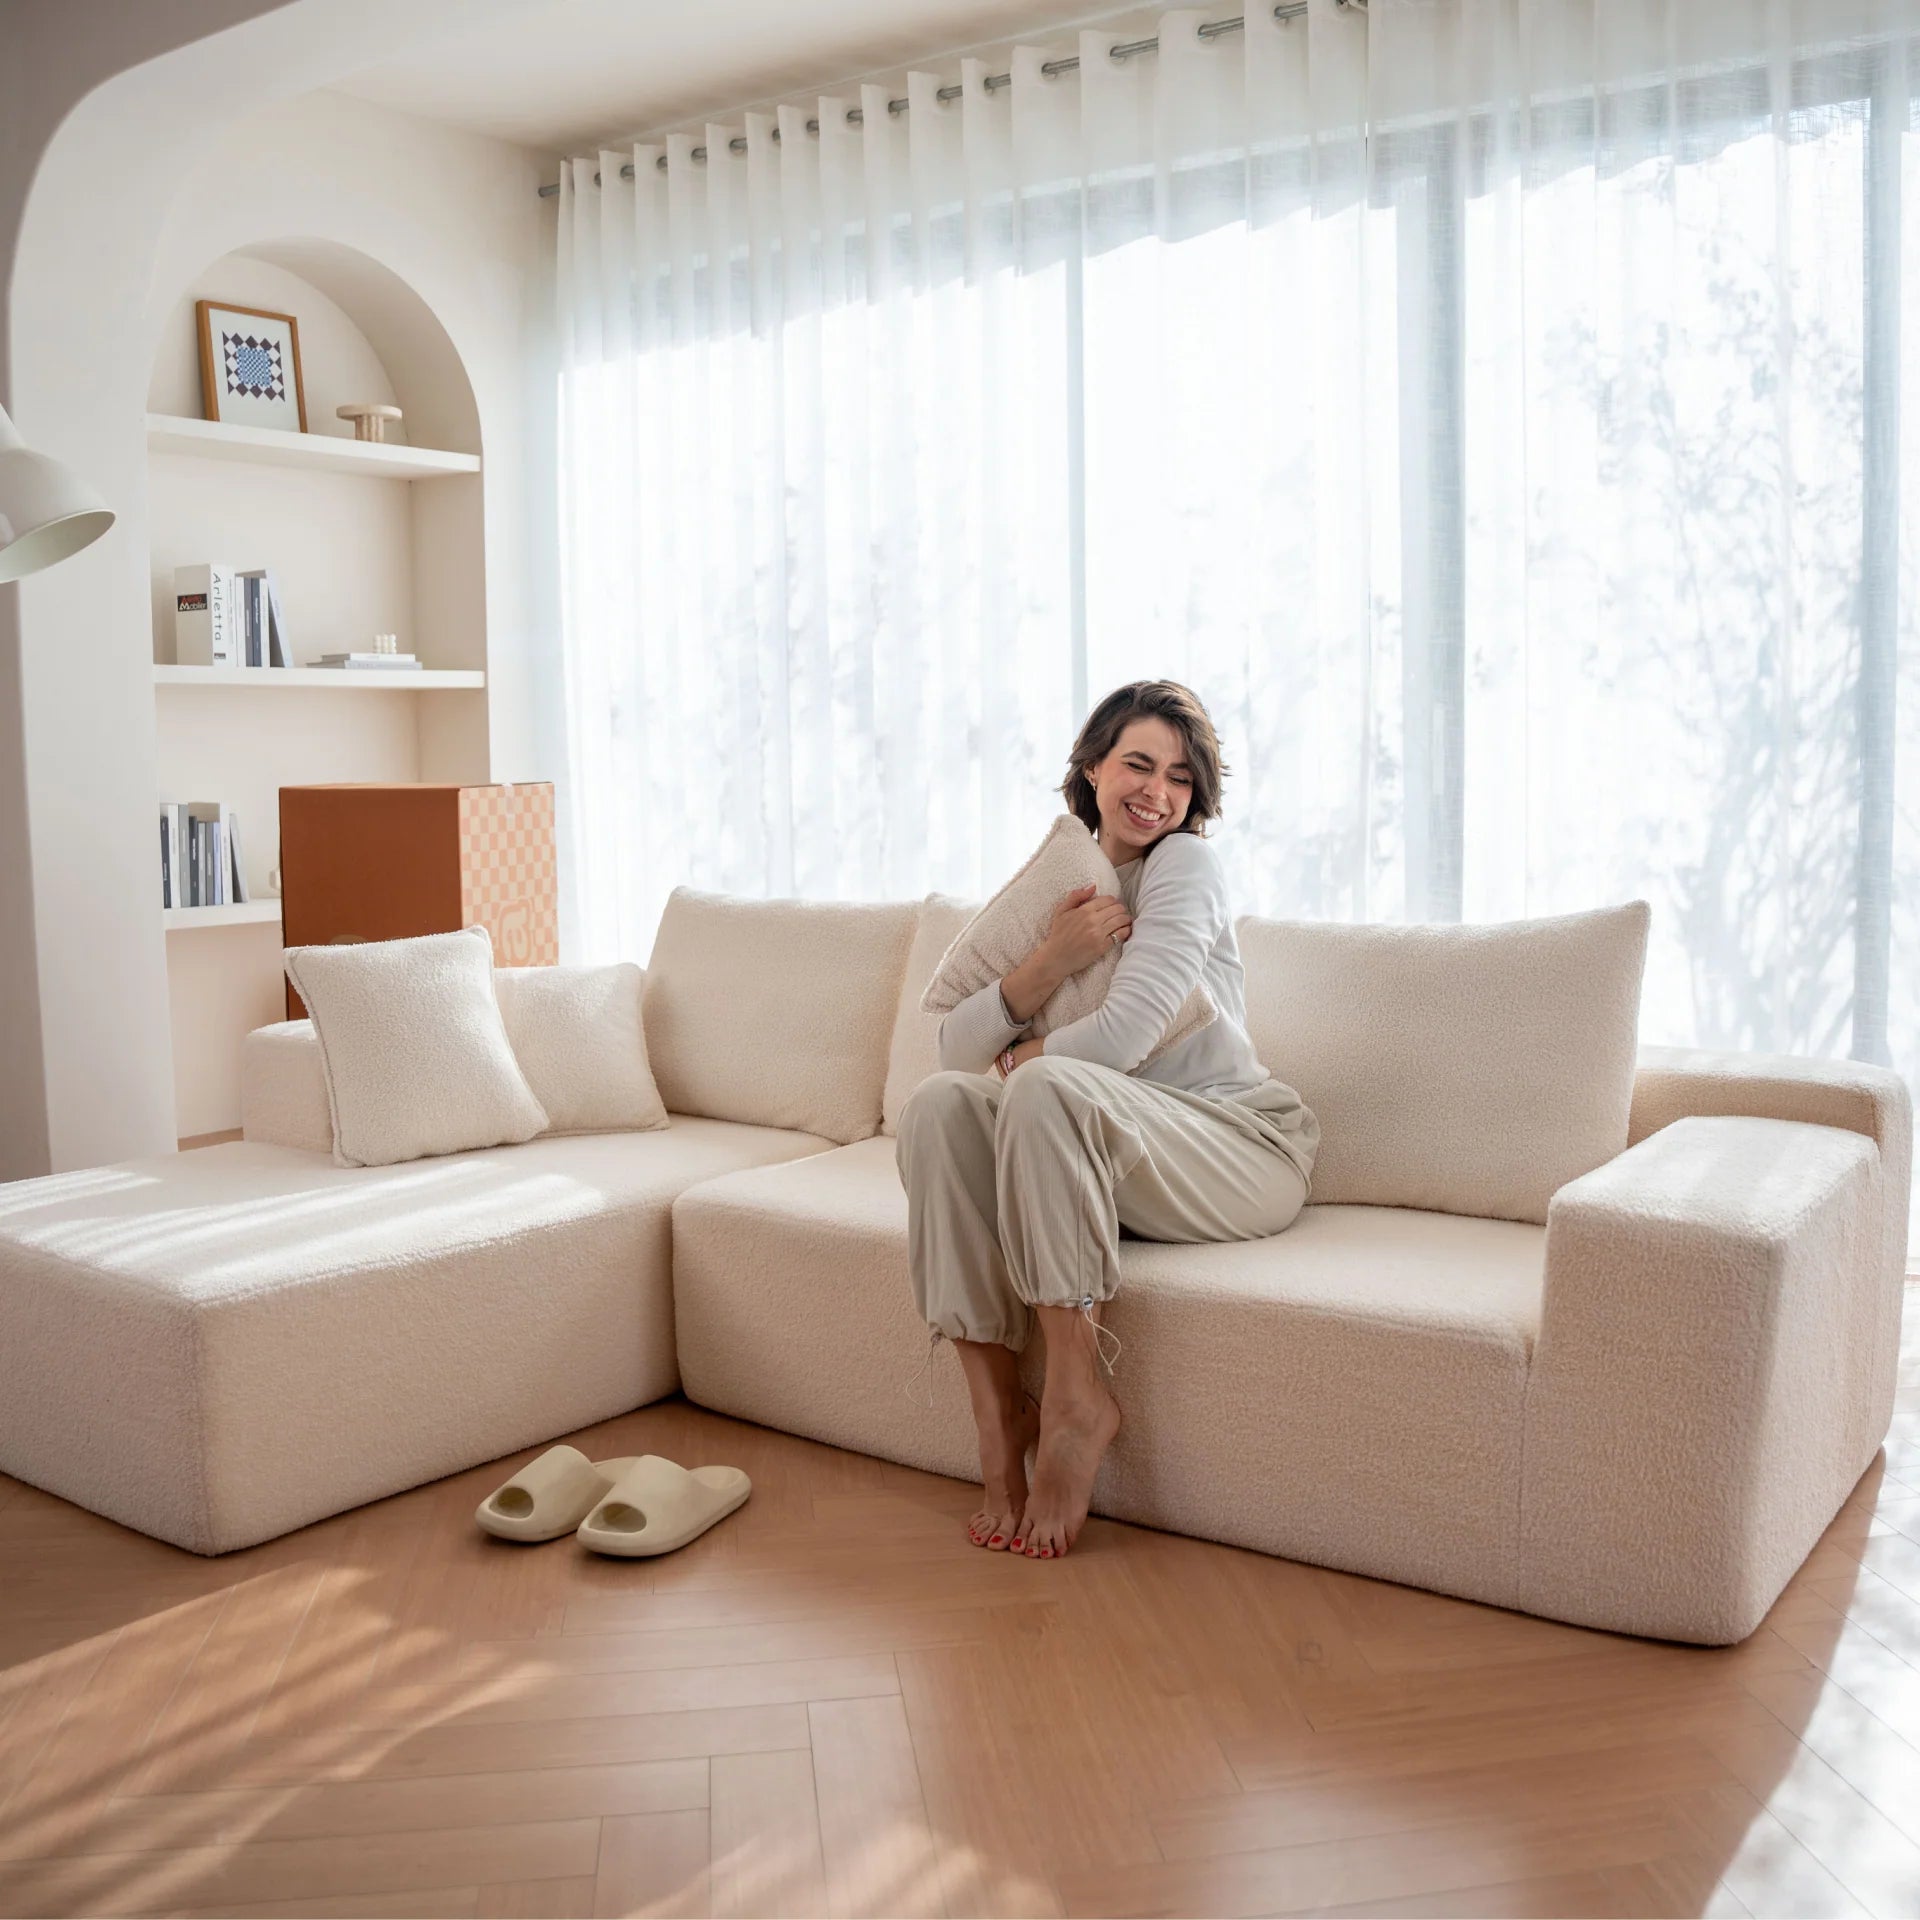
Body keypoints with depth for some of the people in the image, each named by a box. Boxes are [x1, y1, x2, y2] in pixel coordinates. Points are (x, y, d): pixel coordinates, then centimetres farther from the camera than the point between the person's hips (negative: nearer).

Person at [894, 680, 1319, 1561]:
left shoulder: (1186, 863, -6)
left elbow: (1124, 1035, -19)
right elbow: (958, 1046, 0)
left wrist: (1019, 1059, -3)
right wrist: (1052, 959, -15)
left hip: (1243, 1150, -5)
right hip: (1100, 1162, 6)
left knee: (1046, 1086, -32)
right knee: (937, 1101, -19)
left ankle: (1077, 1396, -24)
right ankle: (997, 1411, -20)